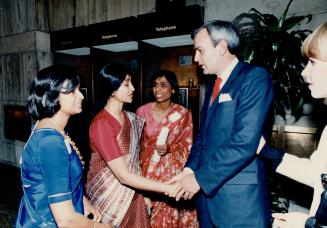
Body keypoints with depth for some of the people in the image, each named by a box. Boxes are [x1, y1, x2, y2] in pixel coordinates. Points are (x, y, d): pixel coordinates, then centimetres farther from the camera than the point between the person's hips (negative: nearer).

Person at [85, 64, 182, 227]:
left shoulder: (130, 117, 1)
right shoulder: (101, 124, -22)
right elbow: (123, 176, -25)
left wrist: (144, 194, 3)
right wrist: (167, 188, -25)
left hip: (133, 195, 6)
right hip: (110, 200, -6)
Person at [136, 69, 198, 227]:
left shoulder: (184, 114, -5)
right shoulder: (142, 111, -3)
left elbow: (188, 144, -2)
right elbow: (137, 143, 5)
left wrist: (169, 148, -19)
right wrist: (138, 166, 1)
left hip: (172, 169, 0)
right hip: (149, 170, 1)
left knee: (171, 211, 5)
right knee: (149, 210, 6)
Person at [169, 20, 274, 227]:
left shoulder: (255, 77, -13)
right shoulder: (213, 86, 12)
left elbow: (244, 143, -22)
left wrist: (200, 178, -15)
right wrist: (190, 169, -2)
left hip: (240, 198, -7)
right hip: (209, 188, 7)